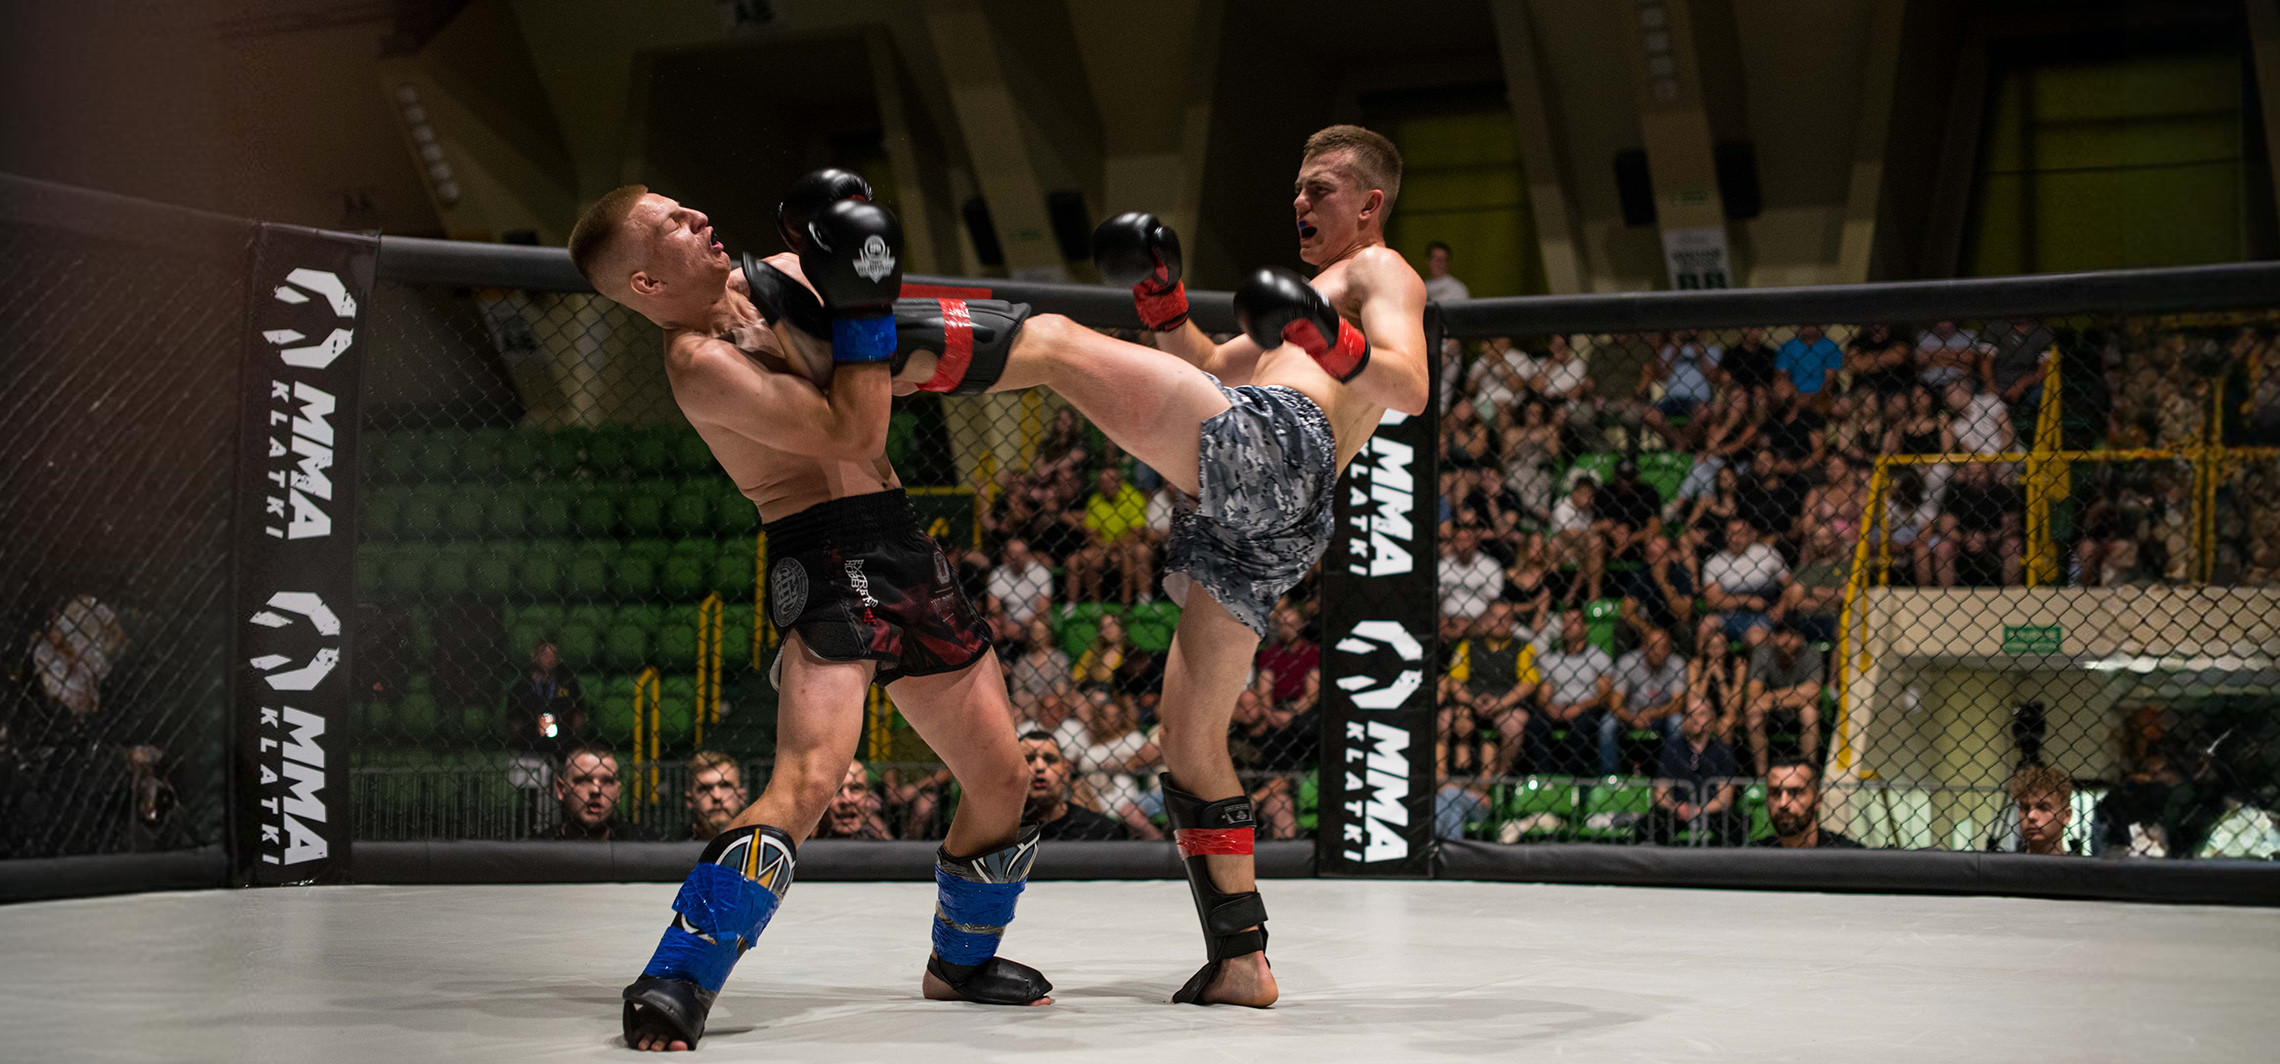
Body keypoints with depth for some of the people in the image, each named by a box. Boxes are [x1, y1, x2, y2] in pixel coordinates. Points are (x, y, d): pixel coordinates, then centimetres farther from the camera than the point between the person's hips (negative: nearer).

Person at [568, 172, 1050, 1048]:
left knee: (1001, 783, 15)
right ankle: (670, 991, -25)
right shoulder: (699, 362, -15)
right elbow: (853, 432, -19)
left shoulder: (776, 278, 12)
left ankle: (962, 960, 38)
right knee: (807, 782, -27)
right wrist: (860, 305, -18)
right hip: (826, 558, -8)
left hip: (901, 551, 9)